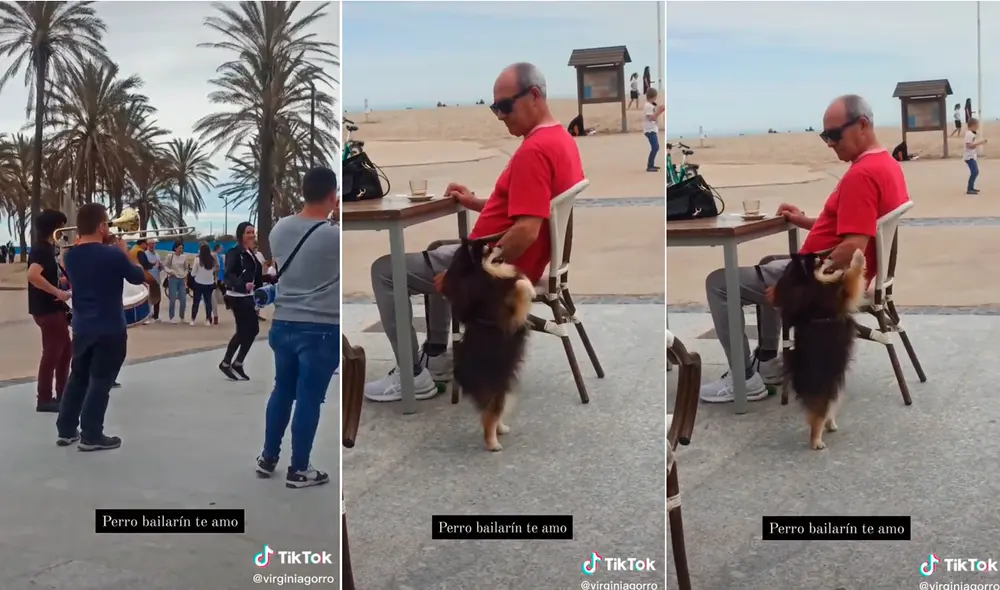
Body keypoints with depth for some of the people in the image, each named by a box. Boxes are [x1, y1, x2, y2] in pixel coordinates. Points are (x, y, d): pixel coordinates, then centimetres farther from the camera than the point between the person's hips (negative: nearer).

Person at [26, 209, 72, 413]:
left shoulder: (47, 248, 14)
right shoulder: (41, 249, -17)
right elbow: (33, 275, -33)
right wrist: (58, 292, -28)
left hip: (53, 307, 10)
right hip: (46, 309, -10)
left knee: (65, 349, 16)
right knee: (52, 352, -5)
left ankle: (62, 393, 24)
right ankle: (44, 399, 1)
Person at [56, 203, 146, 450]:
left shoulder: (71, 255, 2)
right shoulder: (113, 255, -18)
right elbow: (138, 277, -5)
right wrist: (124, 253, 7)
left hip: (81, 328, 6)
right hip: (110, 329, -6)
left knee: (78, 377, 18)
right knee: (100, 381, -1)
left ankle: (66, 430, 23)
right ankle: (92, 436, 3)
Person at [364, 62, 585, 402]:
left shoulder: (534, 150, -25)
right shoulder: (563, 140, 8)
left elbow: (525, 232, -32)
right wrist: (474, 203, 7)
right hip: (511, 263, 11)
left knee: (385, 270, 0)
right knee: (439, 253, 36)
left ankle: (413, 376, 4)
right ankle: (437, 358, 32)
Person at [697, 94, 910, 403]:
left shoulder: (861, 174, -25)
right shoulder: (887, 164, 9)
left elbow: (852, 250, -31)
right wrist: (805, 221, 8)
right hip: (841, 274, 11)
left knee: (719, 283, -6)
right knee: (770, 264, 35)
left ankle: (745, 379, 0)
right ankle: (768, 361, 30)